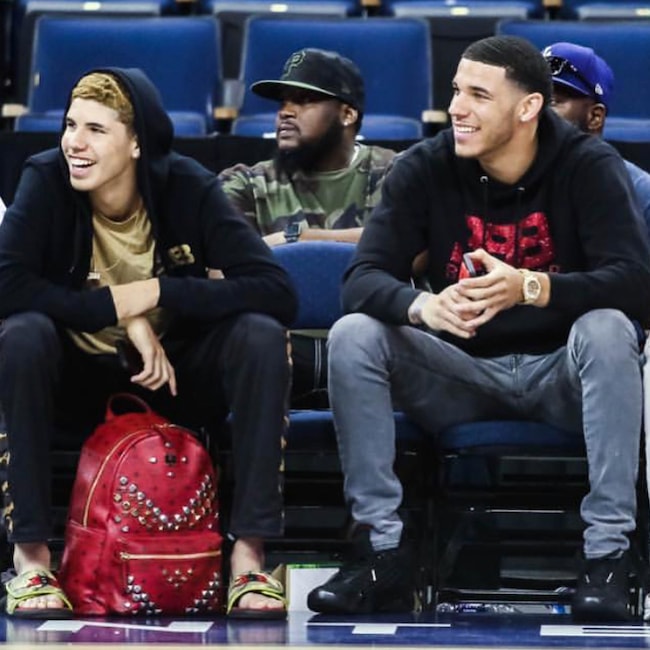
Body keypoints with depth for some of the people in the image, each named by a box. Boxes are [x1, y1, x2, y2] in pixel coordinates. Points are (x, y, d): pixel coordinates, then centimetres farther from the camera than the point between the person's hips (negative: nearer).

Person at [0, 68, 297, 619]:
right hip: (80, 379, -1)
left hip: (176, 379, 1)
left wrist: (154, 294, -26)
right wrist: (120, 307, -28)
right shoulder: (47, 181, -14)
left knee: (261, 335, -25)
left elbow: (278, 291, -22)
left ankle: (250, 556, -23)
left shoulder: (188, 187, -13)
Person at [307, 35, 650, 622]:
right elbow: (363, 278, -13)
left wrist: (530, 288, -41)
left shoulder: (589, 166, -12)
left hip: (559, 374, -2)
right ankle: (383, 553, -19)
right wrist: (422, 305, -38)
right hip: (463, 375, 2)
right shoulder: (426, 168, -6)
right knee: (353, 335, -21)